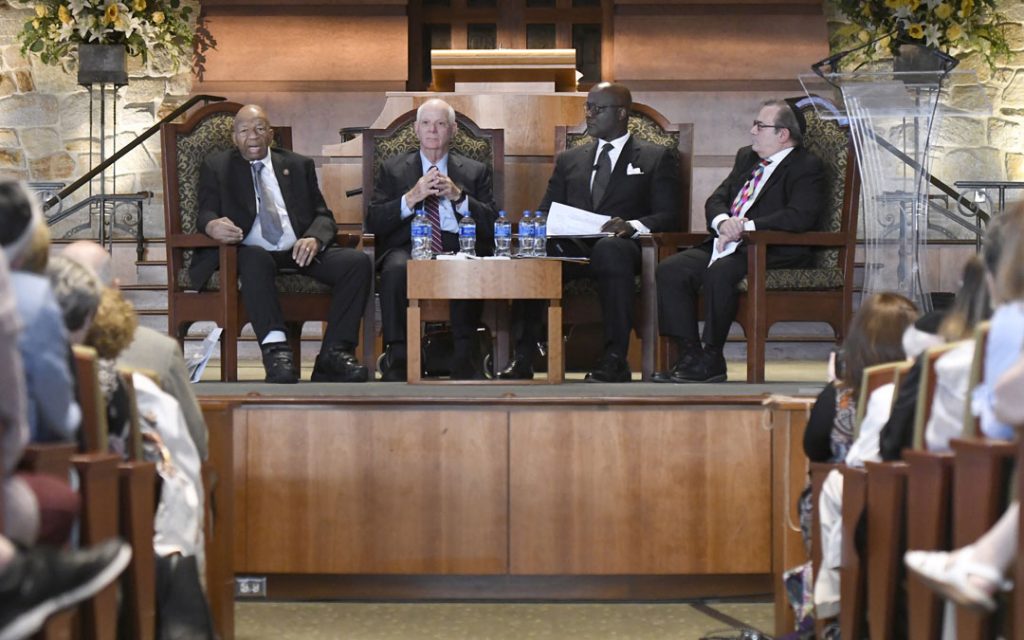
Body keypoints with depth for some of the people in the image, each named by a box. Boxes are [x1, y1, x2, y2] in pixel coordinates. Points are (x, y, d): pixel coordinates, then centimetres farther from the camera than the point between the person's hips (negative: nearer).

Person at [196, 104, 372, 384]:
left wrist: (314, 239, -11)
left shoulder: (299, 166, 21)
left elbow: (323, 215, 14)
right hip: (251, 253, -3)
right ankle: (275, 350, -48)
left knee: (357, 261, -21)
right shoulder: (216, 167, 15)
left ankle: (334, 353, -26)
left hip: (299, 253, 3)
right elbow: (206, 214, 3)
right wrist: (212, 226, -24)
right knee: (255, 258, -40)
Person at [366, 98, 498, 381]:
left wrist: (459, 196, -10)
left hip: (458, 247, 0)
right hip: (408, 248, 0)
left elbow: (493, 225, 5)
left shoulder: (476, 172, 17)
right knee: (397, 269, -36)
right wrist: (411, 198, -10)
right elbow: (373, 222, 5)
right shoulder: (393, 169, 17)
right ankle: (396, 356, -29)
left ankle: (463, 357, -25)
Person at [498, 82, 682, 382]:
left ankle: (615, 358, -38)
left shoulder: (658, 158, 14)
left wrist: (632, 226, -20)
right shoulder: (569, 160, 27)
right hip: (572, 249, 4)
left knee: (609, 248, -40)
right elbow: (546, 212, 21)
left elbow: (668, 216, 2)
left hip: (619, 247, -3)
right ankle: (523, 355, -33)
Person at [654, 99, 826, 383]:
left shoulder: (807, 167, -4)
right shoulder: (746, 157, 21)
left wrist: (745, 227, -21)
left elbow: (800, 216, -18)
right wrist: (723, 222, -8)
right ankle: (690, 356, -15)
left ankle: (712, 360, -23)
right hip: (728, 244, 8)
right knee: (670, 270, -15)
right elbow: (716, 200, 17)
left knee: (719, 272, -35)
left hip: (774, 252, -8)